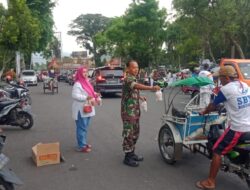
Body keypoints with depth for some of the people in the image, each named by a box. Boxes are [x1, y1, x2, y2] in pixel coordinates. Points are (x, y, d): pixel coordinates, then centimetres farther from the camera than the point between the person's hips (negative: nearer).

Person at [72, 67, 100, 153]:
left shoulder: (86, 82, 14)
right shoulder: (77, 84, -15)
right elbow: (75, 95, -23)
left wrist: (95, 94, 7)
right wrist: (86, 97, -28)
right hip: (81, 110, -9)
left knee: (85, 127, 17)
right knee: (82, 128, -5)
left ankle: (84, 143, 28)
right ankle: (81, 146, 2)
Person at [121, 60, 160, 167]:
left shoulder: (133, 79, 14)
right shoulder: (128, 79, -17)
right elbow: (137, 86, -38)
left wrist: (139, 97, 10)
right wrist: (152, 88, -49)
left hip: (135, 111, 9)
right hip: (128, 111, -9)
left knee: (135, 133, 16)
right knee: (128, 134, -3)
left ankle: (132, 153, 28)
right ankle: (127, 157, 6)